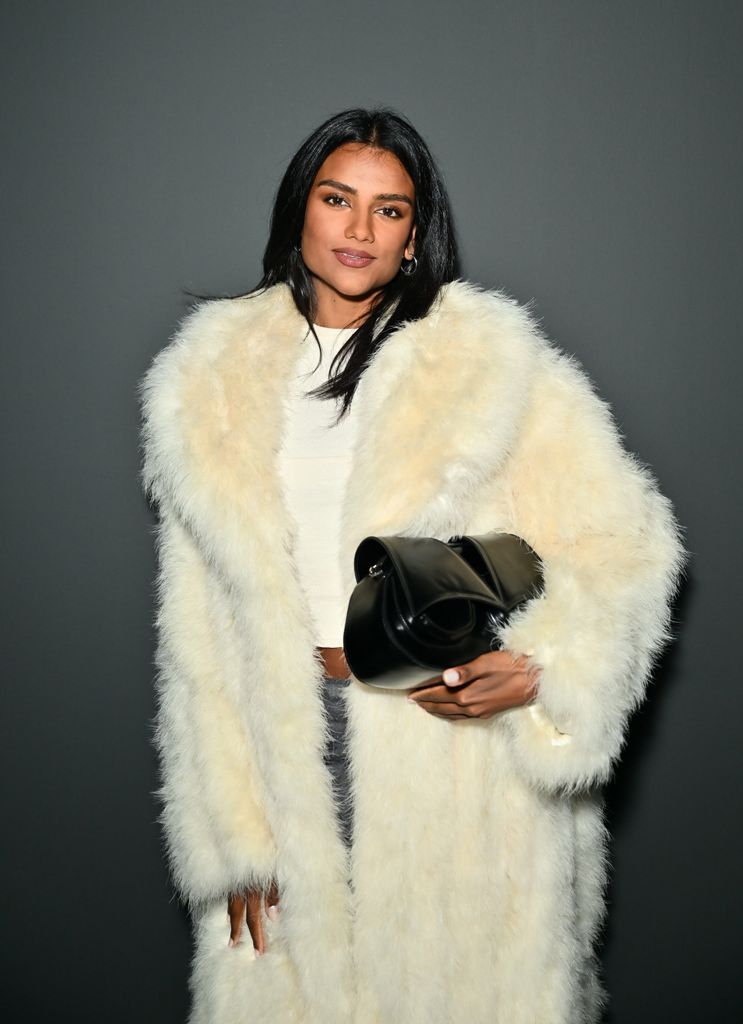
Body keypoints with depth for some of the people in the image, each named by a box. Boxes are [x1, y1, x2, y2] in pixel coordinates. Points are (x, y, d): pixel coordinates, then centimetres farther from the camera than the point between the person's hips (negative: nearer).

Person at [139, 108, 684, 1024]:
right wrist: (234, 834, 3)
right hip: (292, 734, 3)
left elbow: (621, 543, -5)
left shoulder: (489, 361, -5)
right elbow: (200, 637, 5)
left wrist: (541, 668, -24)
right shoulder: (214, 384, 5)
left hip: (458, 732, -2)